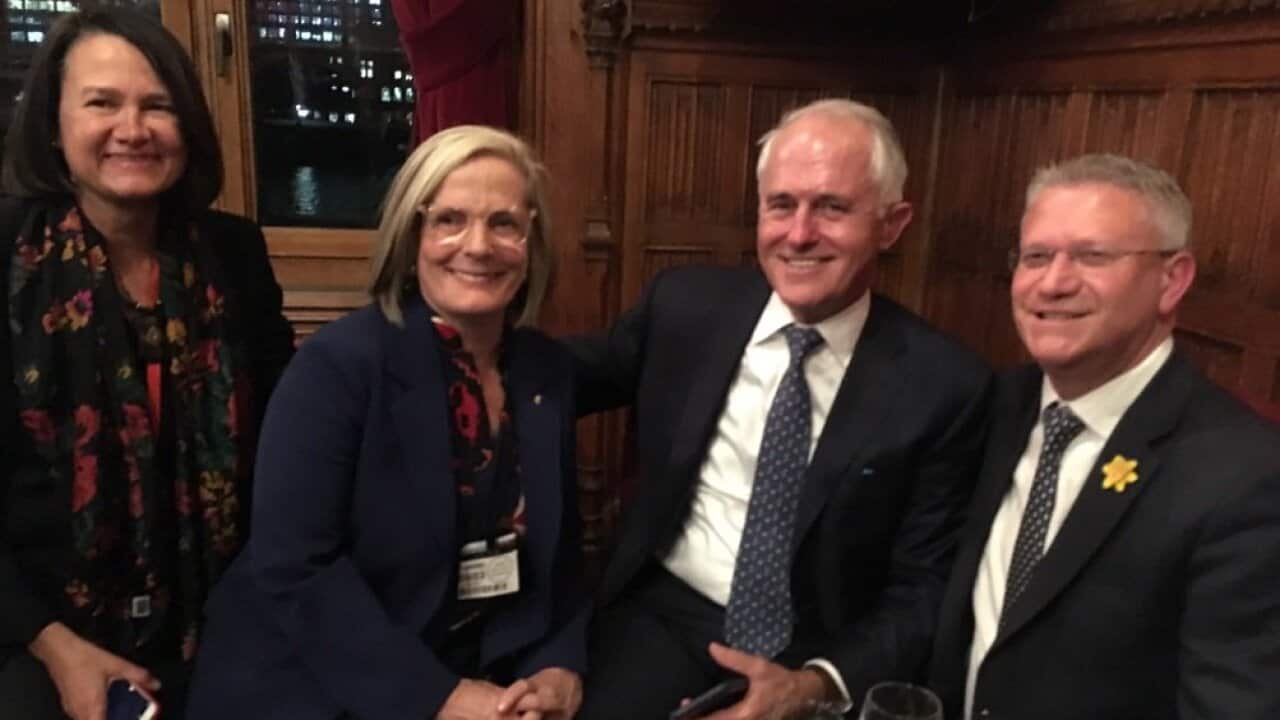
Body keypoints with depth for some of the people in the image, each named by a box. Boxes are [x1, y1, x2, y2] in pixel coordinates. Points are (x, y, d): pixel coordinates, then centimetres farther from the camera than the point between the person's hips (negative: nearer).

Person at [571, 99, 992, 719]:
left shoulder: (944, 385, -9)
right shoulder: (684, 305, -3)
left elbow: (925, 589, -5)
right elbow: (565, 380, 11)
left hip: (826, 656, 0)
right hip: (663, 617, 1)